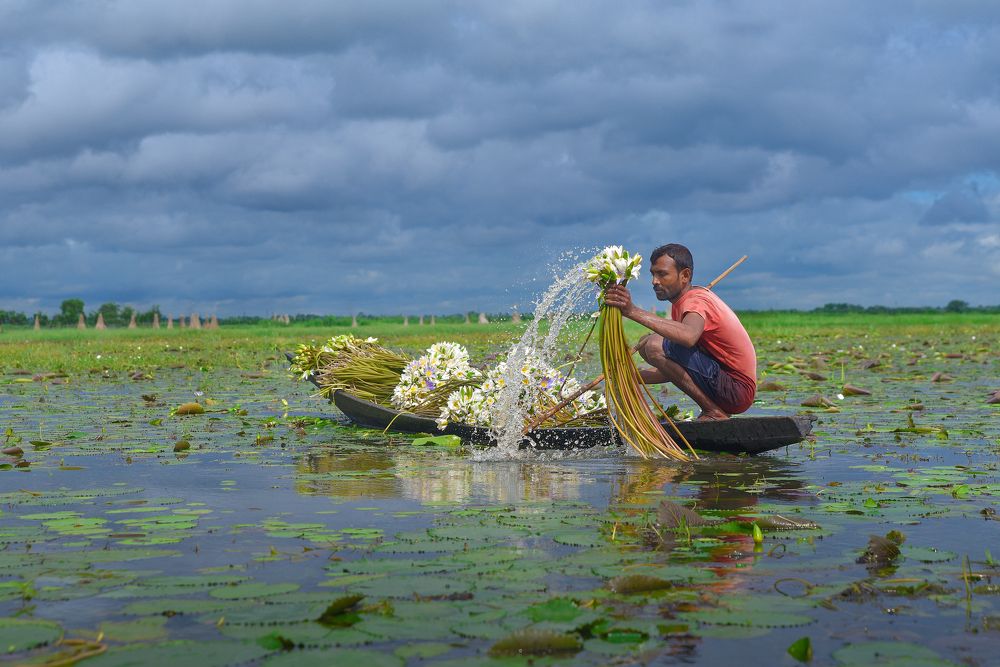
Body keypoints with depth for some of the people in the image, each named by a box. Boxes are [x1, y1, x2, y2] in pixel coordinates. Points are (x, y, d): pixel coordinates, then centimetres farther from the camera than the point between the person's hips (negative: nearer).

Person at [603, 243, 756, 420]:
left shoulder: (696, 301, -16)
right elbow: (674, 369, 15)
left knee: (655, 346, -23)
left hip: (737, 390, -10)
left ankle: (714, 412, -13)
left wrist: (634, 312, -46)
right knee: (646, 343, 14)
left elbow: (688, 337, -44)